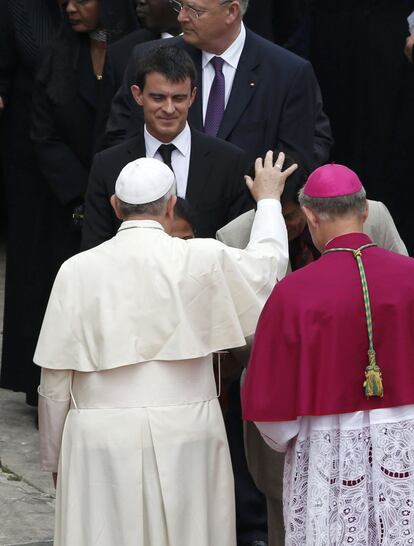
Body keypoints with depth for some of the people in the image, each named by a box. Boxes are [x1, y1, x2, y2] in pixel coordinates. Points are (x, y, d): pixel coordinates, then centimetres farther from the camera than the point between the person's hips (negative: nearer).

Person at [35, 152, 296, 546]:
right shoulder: (203, 260, -4)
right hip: (186, 436, 0)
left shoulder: (78, 271, -3)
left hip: (102, 443, 0)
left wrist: (54, 460, 13)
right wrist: (268, 200, 36)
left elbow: (55, 380, 1)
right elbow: (267, 263, 18)